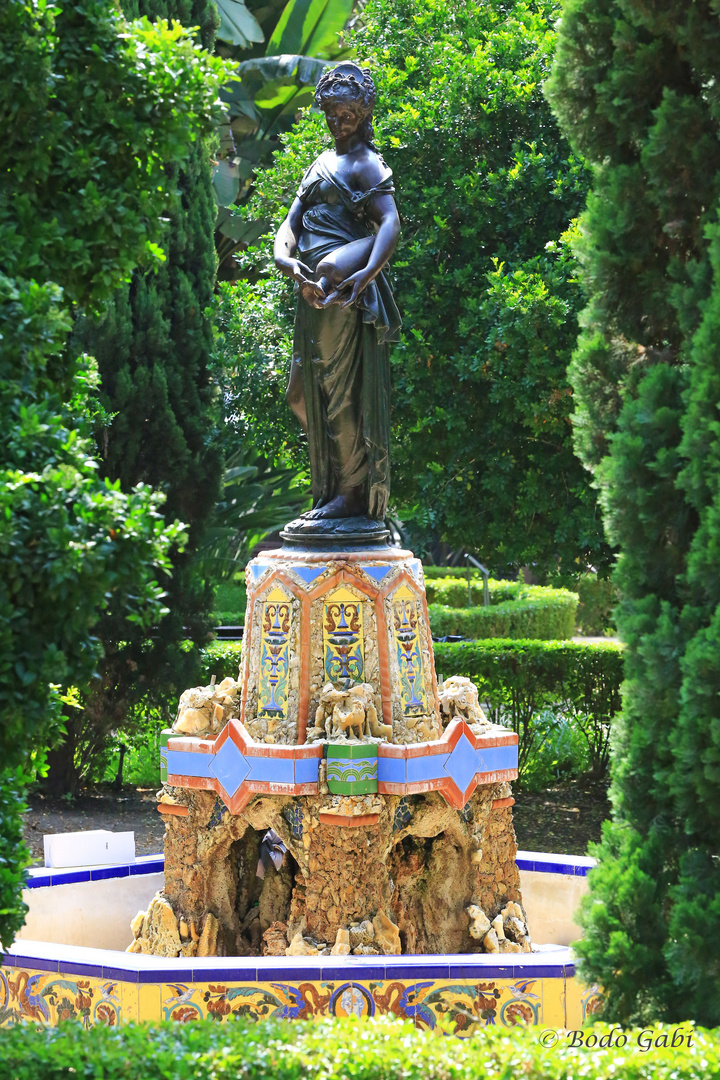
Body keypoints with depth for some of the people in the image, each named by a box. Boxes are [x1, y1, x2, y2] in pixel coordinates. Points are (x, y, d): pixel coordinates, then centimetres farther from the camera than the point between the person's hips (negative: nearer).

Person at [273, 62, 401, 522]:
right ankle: (333, 486, 23)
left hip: (345, 292, -9)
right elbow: (291, 223, 14)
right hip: (315, 292, 9)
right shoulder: (321, 165, 22)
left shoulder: (365, 164, -4)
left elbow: (390, 223, -19)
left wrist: (368, 272, -35)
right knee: (304, 393, 13)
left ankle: (355, 492, -3)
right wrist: (286, 260, -9)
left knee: (343, 385, -8)